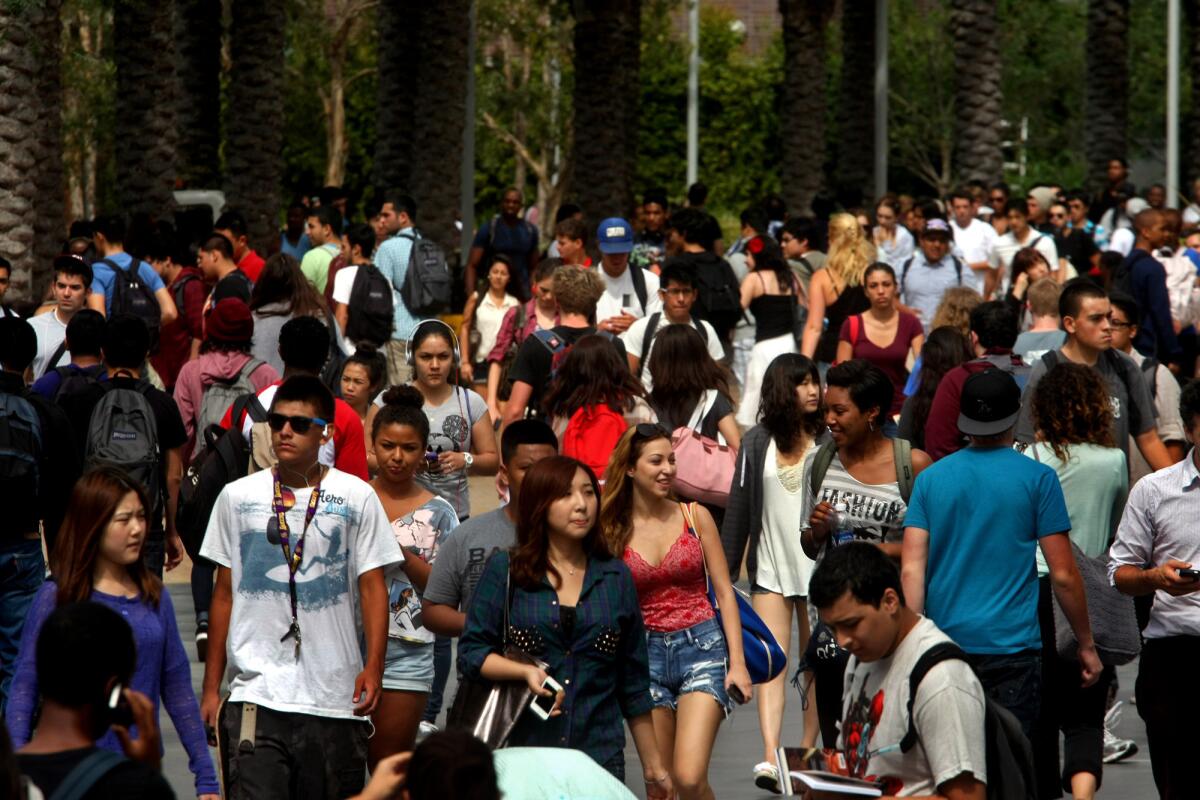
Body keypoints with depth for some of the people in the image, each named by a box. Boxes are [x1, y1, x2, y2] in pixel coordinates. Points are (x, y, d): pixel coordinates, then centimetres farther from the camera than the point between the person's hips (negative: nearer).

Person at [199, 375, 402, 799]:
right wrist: (211, 686, 10)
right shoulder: (238, 497, 9)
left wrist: (373, 666, -10)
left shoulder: (357, 498, 5)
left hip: (336, 697, 0)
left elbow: (372, 587, 4)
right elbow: (224, 594, 13)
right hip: (255, 693, 0)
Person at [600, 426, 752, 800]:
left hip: (701, 647, -2)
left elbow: (724, 593, 3)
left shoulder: (695, 516, 2)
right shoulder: (613, 530, 2)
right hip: (645, 655, 2)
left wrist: (738, 662, -5)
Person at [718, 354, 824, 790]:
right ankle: (770, 757, -19)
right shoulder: (757, 443, 3)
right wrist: (725, 569, 6)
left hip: (818, 568, -1)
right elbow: (738, 510, 6)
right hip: (770, 569, 1)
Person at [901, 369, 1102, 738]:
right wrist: (1086, 644, 8)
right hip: (1011, 645, -3)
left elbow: (911, 569, -1)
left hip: (945, 638, 3)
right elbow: (1063, 576, -3)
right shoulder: (1037, 479, -2)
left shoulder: (931, 478, 7)